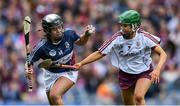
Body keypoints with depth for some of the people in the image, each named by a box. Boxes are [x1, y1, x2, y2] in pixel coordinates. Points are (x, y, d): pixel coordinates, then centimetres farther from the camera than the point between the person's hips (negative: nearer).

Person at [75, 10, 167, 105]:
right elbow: (99, 53, -12)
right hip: (125, 75, 3)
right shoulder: (117, 38, -16)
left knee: (138, 97, -27)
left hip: (144, 73, -3)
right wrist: (81, 63, -23)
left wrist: (157, 70, -38)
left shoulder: (144, 37, -20)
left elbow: (162, 54, -20)